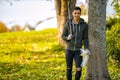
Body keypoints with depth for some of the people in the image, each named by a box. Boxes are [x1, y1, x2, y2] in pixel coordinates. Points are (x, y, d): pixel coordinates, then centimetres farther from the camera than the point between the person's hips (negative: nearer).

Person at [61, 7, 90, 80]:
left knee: (79, 69, -10)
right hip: (69, 49, 0)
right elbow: (63, 36, 2)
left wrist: (86, 49, -16)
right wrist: (67, 38, -23)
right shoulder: (68, 24, -6)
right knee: (69, 69, 6)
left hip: (78, 50, 0)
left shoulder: (84, 25, -6)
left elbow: (85, 38, 0)